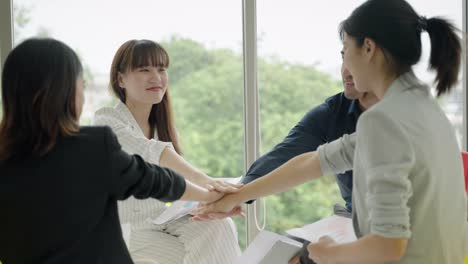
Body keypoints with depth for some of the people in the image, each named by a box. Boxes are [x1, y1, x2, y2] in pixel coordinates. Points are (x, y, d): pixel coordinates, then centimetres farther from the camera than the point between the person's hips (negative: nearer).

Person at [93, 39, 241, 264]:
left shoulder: (161, 124, 10)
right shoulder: (106, 121, -13)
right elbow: (150, 152, -32)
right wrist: (201, 179, -48)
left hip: (166, 221, 5)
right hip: (127, 232, -5)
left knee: (219, 225, -21)